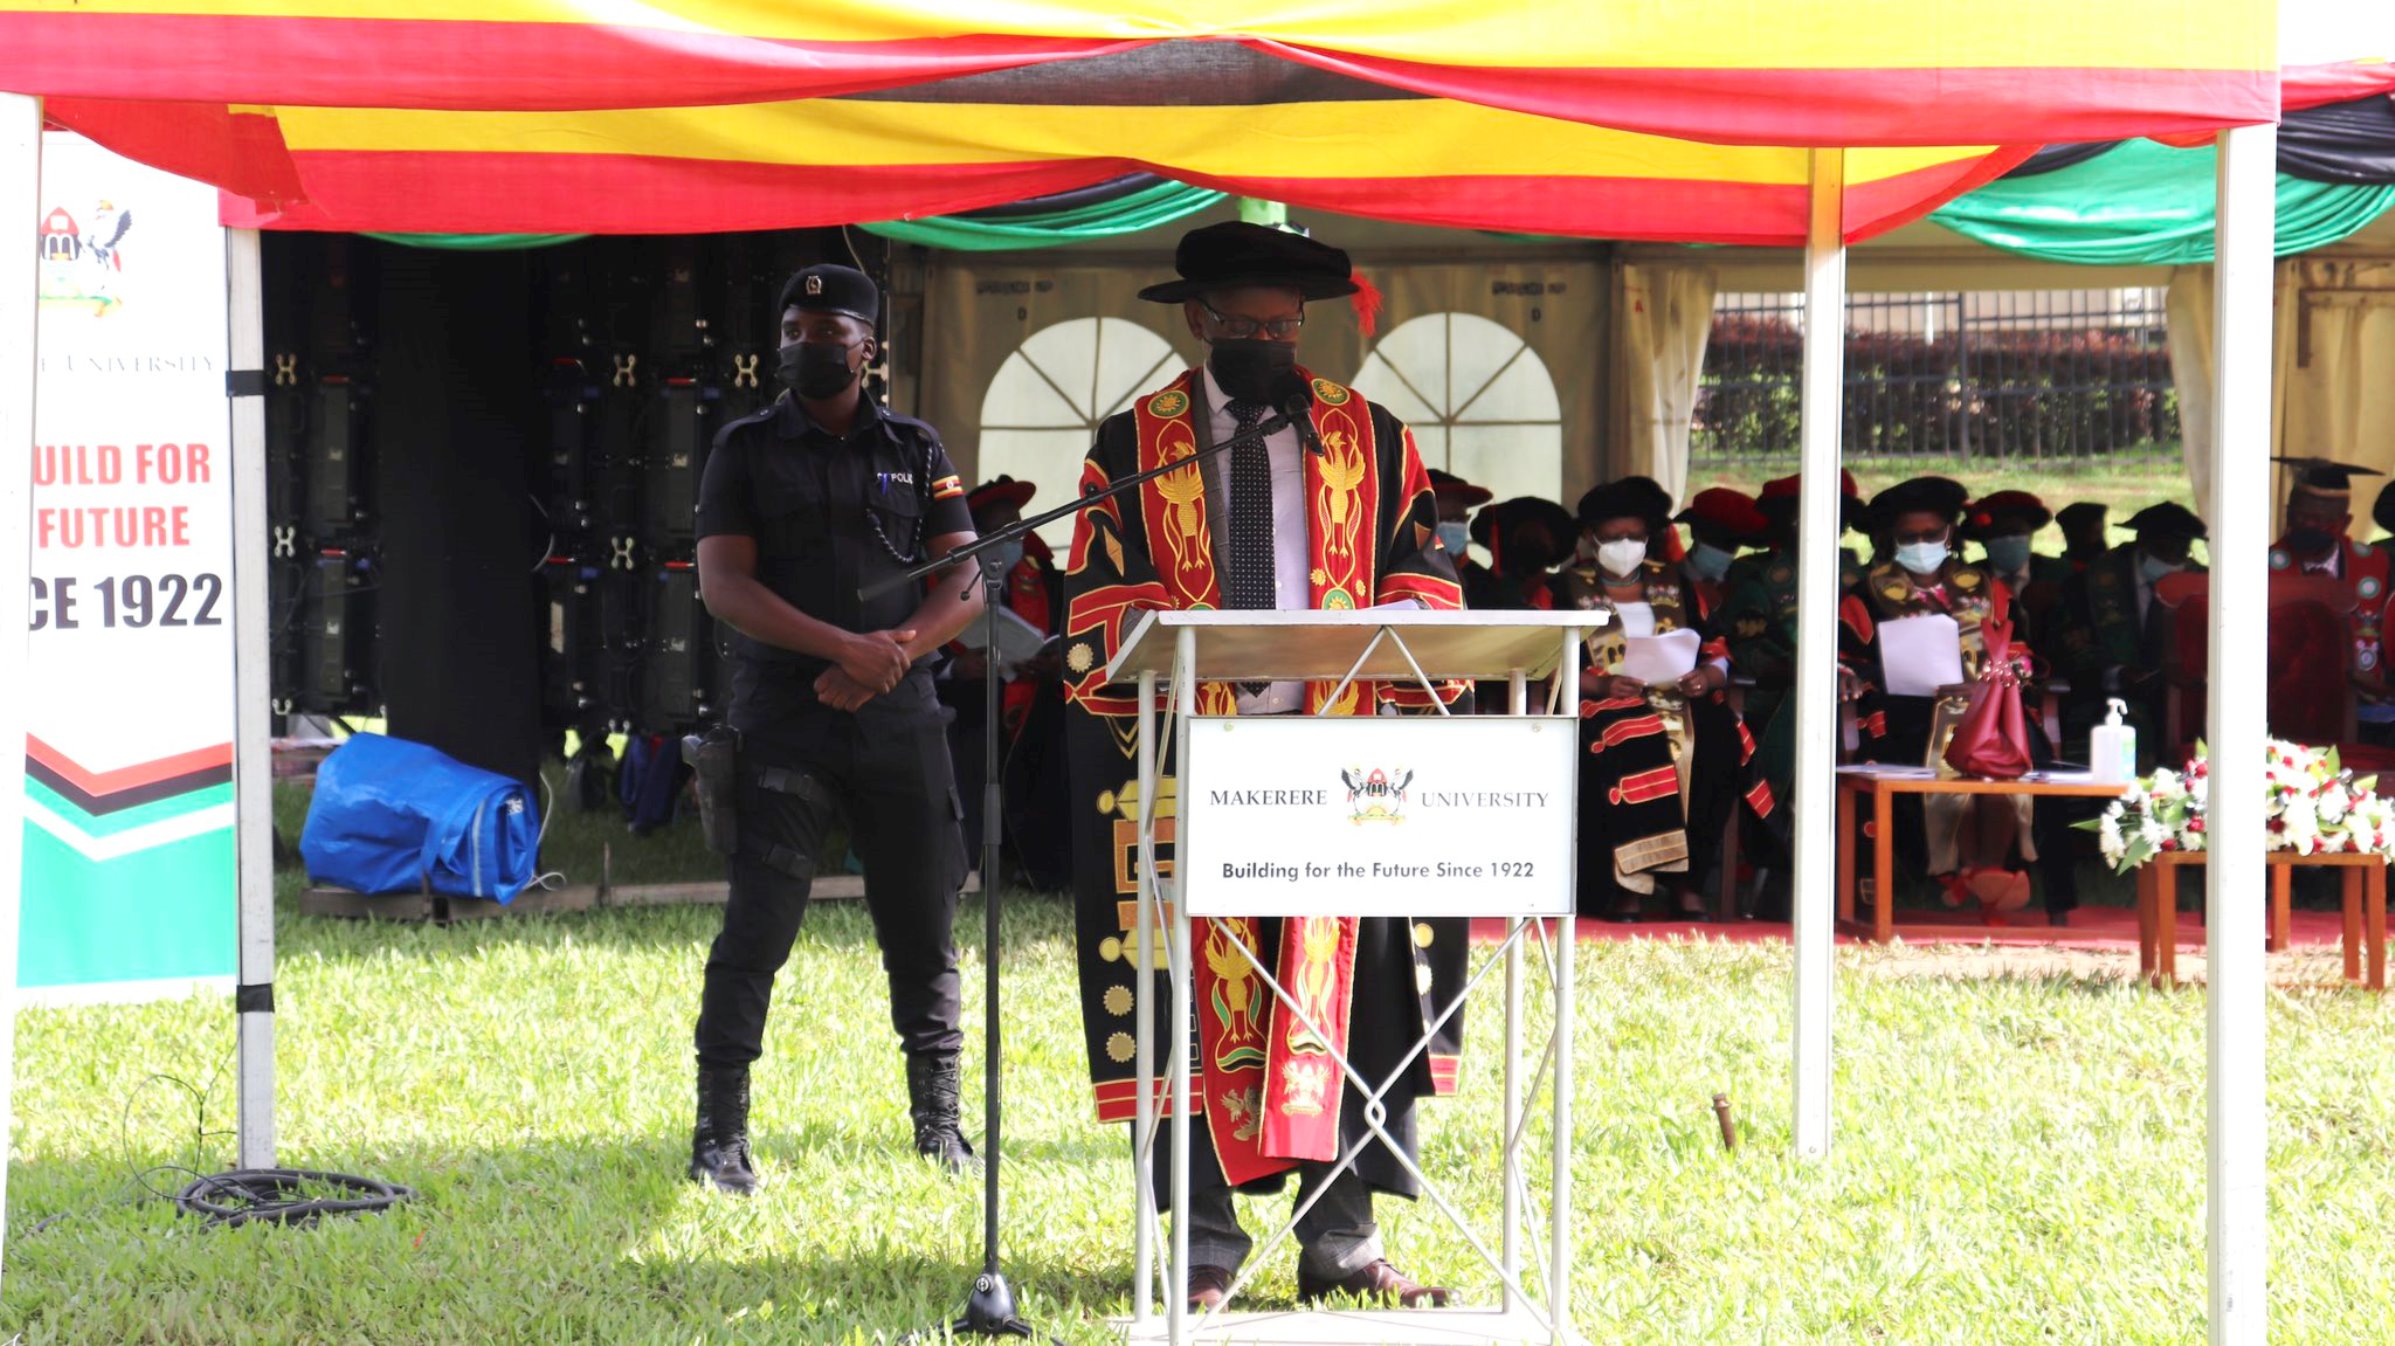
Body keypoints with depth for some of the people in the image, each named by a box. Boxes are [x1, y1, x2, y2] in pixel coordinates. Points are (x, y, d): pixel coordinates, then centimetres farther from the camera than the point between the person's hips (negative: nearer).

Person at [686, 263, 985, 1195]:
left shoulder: (916, 453, 13)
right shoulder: (747, 449, 7)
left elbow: (966, 585, 7)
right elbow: (724, 584, -4)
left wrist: (896, 651, -13)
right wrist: (843, 646, -16)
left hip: (899, 722, 2)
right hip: (781, 722, -2)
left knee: (924, 924, 4)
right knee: (757, 925, -8)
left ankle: (938, 1122, 14)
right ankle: (720, 1136, -6)